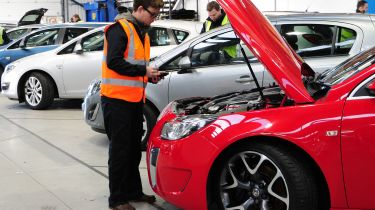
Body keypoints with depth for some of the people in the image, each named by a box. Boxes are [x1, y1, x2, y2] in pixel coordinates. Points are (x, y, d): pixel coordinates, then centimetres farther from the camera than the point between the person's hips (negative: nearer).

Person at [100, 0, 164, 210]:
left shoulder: (143, 33, 18)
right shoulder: (120, 29, -11)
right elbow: (113, 61, -20)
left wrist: (150, 75, 6)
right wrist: (143, 71, -17)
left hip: (135, 99, 9)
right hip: (117, 99, -9)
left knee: (134, 148, 14)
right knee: (120, 149, -3)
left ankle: (133, 191, 26)